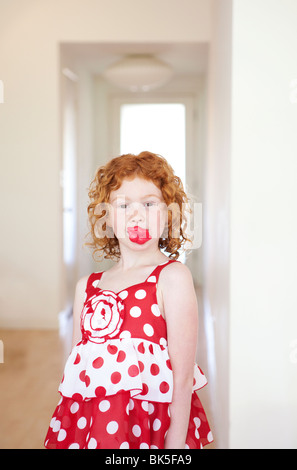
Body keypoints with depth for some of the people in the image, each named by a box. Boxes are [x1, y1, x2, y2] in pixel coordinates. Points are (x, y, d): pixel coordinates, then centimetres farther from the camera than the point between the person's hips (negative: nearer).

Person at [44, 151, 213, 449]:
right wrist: (65, 426, 13)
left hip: (149, 425, -4)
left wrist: (176, 442, -12)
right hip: (86, 424, 5)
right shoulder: (86, 287, 9)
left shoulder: (172, 276, -7)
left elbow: (183, 369, -10)